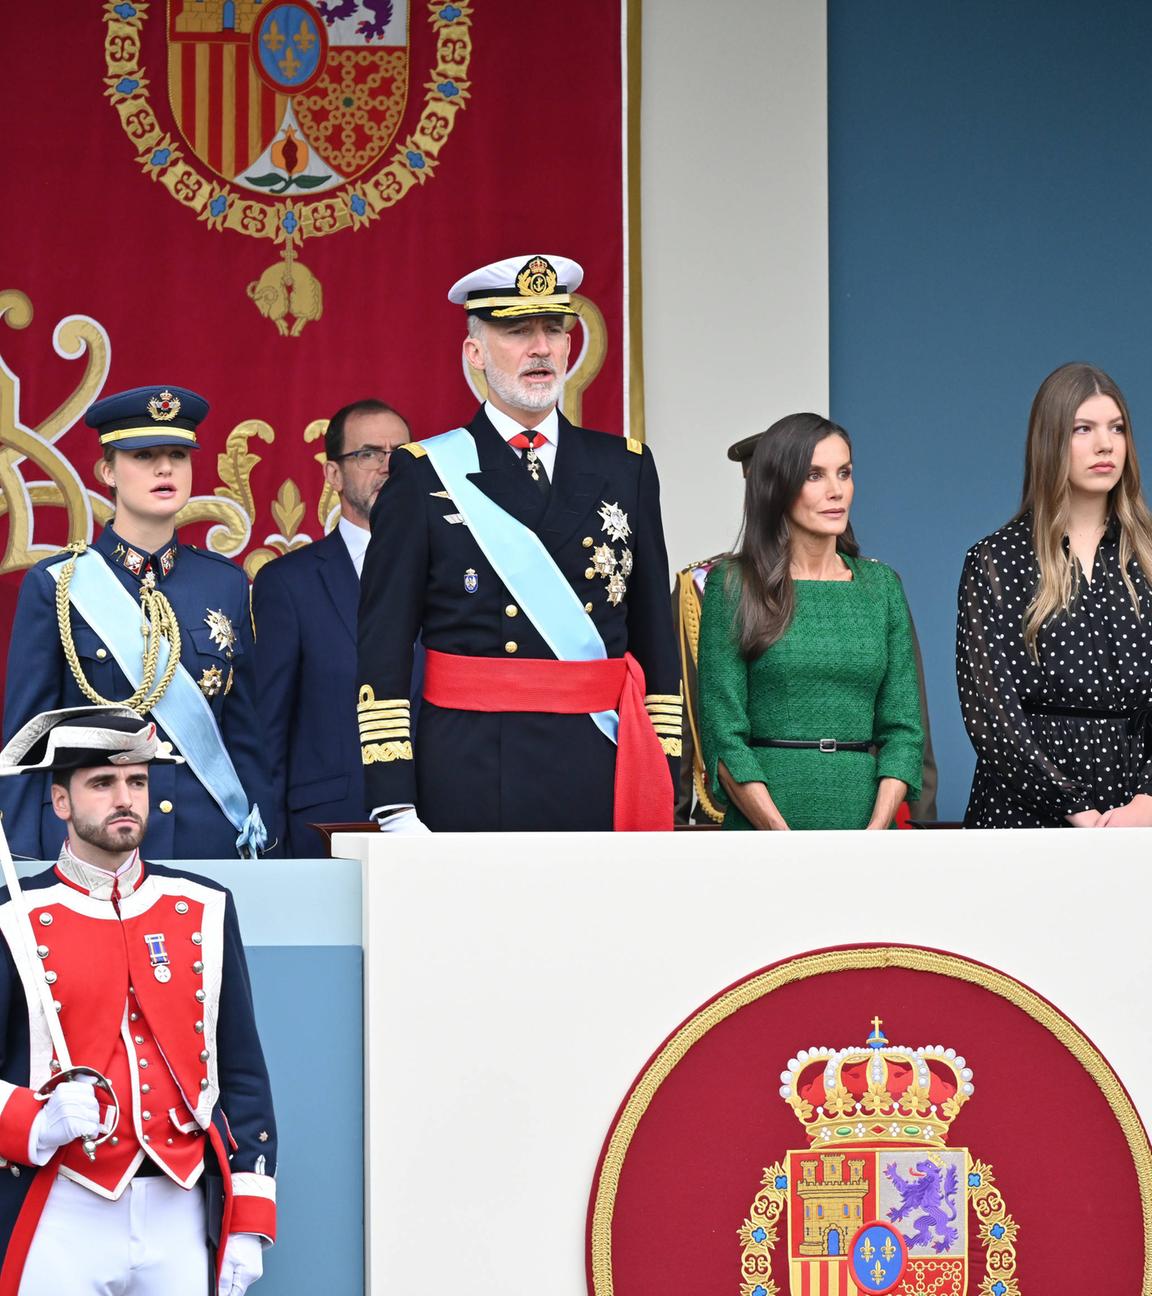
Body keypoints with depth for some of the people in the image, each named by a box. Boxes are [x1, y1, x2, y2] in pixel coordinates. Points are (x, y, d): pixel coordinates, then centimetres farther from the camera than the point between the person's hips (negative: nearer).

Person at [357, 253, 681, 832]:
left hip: (604, 781, 2)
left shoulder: (625, 468, 12)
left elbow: (656, 637, 13)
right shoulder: (424, 474, 3)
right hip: (472, 779, -2)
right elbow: (383, 649, -1)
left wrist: (665, 784, 6)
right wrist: (396, 810, -8)